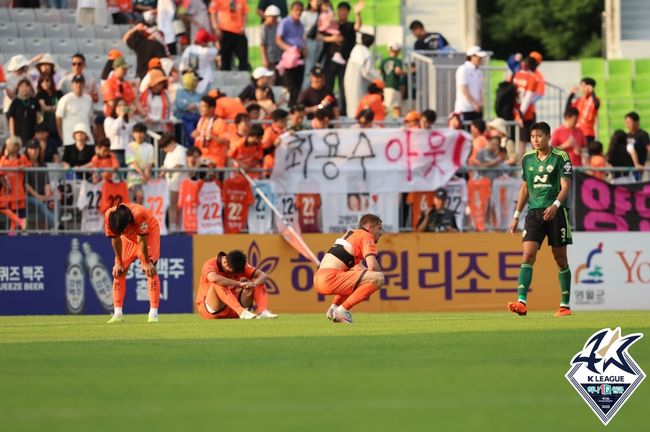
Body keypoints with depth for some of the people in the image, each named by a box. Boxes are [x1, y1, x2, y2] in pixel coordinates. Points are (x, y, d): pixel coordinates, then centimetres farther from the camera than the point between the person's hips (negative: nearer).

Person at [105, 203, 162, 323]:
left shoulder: (139, 214, -41)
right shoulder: (109, 216, -30)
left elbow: (142, 240, -30)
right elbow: (115, 239, -15)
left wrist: (146, 262, -20)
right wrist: (119, 262, -8)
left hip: (149, 233, -4)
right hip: (129, 236, 4)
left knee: (150, 269, -16)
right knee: (118, 271, -4)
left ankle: (153, 313, -18)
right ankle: (118, 314, -1)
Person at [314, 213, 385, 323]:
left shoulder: (350, 234, 28)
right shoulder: (366, 236, 1)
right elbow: (372, 266, -12)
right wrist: (378, 276, 8)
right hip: (330, 279, -10)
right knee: (378, 278, -16)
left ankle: (334, 308, 18)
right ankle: (343, 310, -13)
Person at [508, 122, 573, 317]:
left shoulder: (560, 157, -4)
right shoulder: (527, 158, 11)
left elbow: (565, 186, -9)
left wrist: (555, 205, -27)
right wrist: (516, 215, 17)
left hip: (556, 212, -3)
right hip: (534, 212, 3)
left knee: (560, 259, 4)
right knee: (527, 255, -12)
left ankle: (565, 305, 13)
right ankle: (521, 302, -23)